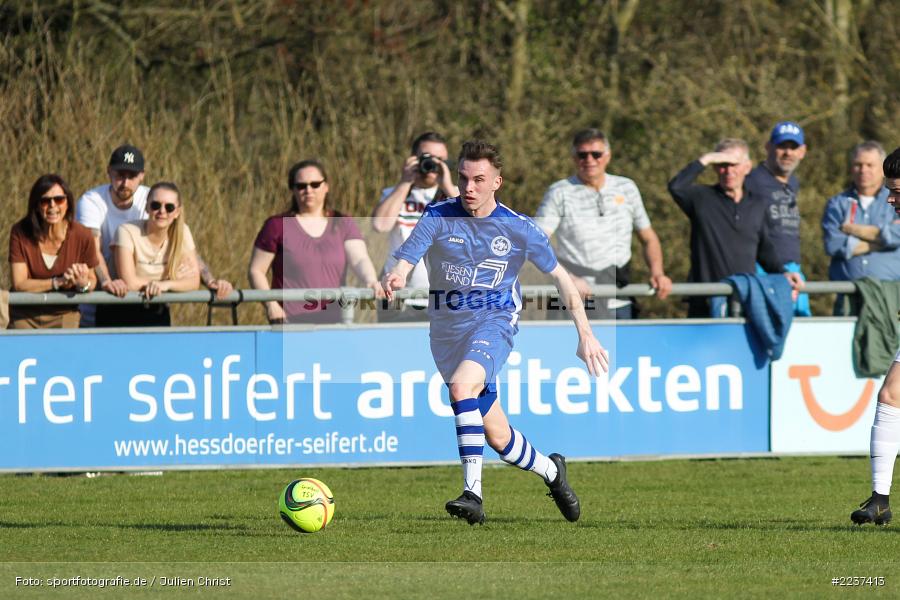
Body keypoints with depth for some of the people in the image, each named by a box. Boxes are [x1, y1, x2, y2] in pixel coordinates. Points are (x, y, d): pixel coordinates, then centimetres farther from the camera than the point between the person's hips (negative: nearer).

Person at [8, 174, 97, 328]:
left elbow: (92, 280, 3)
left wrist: (84, 284, -21)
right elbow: (19, 284, -13)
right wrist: (59, 282, -22)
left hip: (64, 317, 1)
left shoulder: (82, 236, -10)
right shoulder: (20, 233, -11)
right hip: (25, 317, -1)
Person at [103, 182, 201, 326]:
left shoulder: (182, 232, -2)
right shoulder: (127, 232, -15)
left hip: (158, 317, 4)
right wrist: (177, 280, -13)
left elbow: (194, 281, -5)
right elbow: (129, 283, -22)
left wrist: (166, 284, -26)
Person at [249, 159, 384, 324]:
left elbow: (359, 259, -2)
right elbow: (256, 271, 6)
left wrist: (371, 281, -25)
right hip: (290, 322, -2)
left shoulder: (343, 225, 12)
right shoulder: (277, 226, 5)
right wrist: (270, 304, -10)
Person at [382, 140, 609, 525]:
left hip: (494, 322, -3)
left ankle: (472, 492, -35)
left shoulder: (519, 229, -6)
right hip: (448, 329, 3)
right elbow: (404, 263, -17)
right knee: (497, 437, 7)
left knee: (462, 387, -34)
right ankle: (551, 472, 36)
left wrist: (585, 334, 2)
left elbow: (559, 276, 6)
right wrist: (394, 278, -42)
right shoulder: (438, 218, -7)